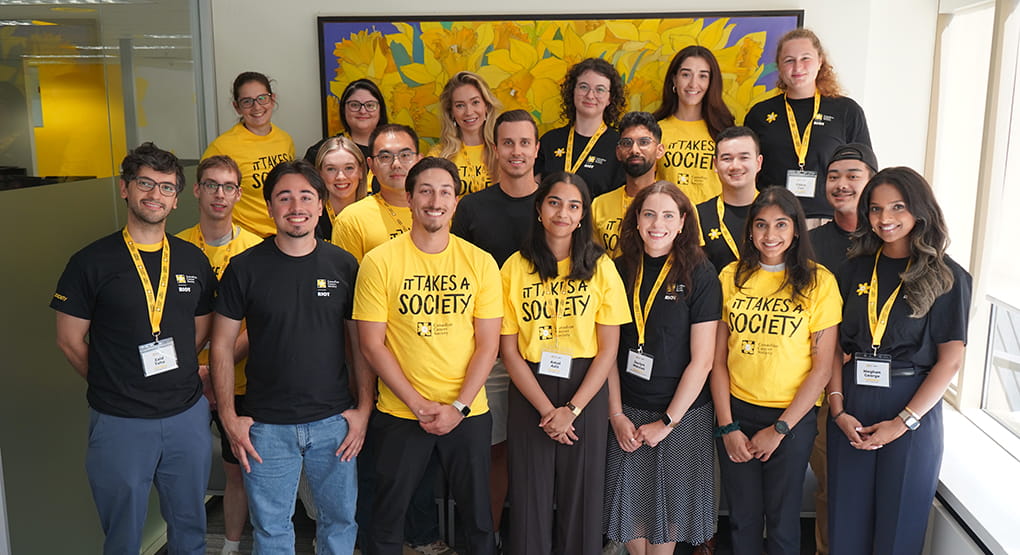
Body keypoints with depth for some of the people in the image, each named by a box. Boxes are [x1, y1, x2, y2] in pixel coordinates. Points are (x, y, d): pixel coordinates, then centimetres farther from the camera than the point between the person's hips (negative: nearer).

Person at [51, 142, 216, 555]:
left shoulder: (193, 260, 4)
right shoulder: (92, 262, -6)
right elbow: (70, 341, -2)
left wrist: (184, 377, 5)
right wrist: (116, 387, 1)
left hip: (188, 416, 3)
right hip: (119, 423, -3)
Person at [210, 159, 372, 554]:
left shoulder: (344, 266, -1)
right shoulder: (245, 268, -5)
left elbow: (359, 342, 4)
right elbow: (222, 344, 0)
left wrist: (364, 408, -1)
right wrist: (229, 417, -4)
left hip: (334, 421, 1)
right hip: (267, 425, -1)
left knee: (341, 519, 14)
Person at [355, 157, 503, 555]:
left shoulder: (480, 263, -1)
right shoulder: (379, 262, -6)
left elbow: (488, 345, -2)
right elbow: (372, 345, -7)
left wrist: (458, 407, -11)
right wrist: (419, 405, -12)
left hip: (467, 413, 1)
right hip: (400, 414, -1)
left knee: (478, 518, 14)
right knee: (388, 517, 14)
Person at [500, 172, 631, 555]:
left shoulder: (600, 267, -2)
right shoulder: (515, 268, -1)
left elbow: (608, 350, -3)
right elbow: (509, 351, -2)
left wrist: (572, 409, -11)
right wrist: (547, 408, -11)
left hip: (586, 393, 0)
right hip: (530, 394, 0)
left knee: (581, 499, 9)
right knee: (530, 499, 9)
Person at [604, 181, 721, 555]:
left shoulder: (700, 275, -9)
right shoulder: (620, 270, 0)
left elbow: (702, 360, -10)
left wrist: (667, 422, -11)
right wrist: (616, 414, -4)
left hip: (682, 413, -2)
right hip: (627, 412, 3)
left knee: (670, 504, 10)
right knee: (631, 504, 10)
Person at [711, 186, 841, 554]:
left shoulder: (818, 281, -6)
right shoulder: (732, 277, 1)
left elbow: (822, 367, -6)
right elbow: (718, 359, 2)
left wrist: (779, 429, -9)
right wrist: (727, 426, -4)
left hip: (792, 417, -2)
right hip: (736, 412, 2)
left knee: (782, 520, 11)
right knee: (743, 518, 13)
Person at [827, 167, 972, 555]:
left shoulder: (947, 277, -3)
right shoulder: (855, 270, 6)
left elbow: (950, 360, -7)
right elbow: (835, 346, 4)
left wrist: (904, 422, -13)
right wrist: (838, 409, -7)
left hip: (912, 410, -3)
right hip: (851, 410, 3)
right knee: (846, 522, 11)